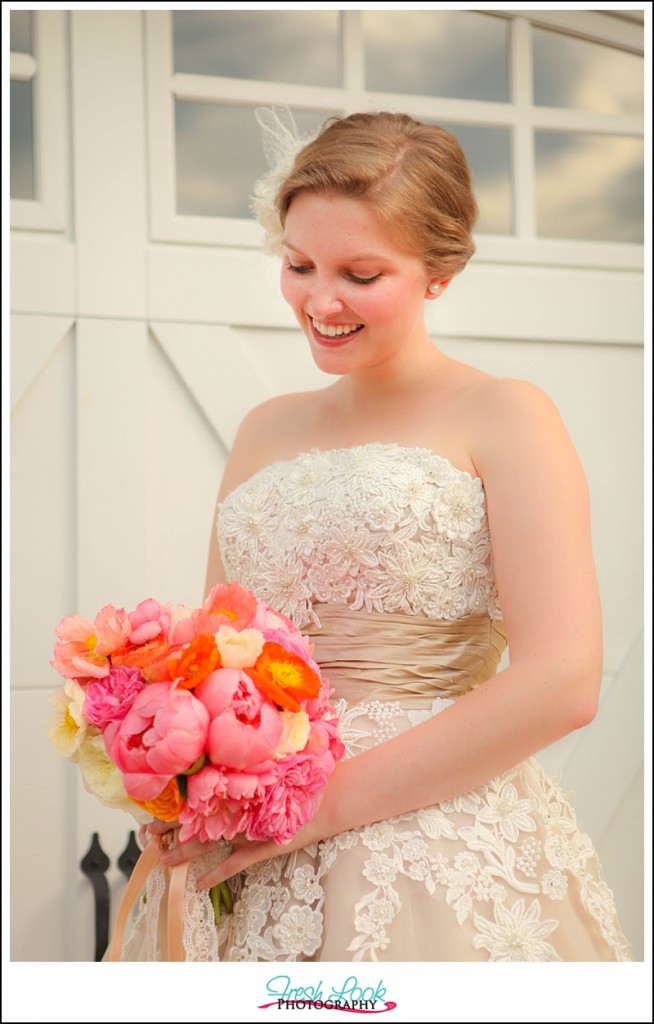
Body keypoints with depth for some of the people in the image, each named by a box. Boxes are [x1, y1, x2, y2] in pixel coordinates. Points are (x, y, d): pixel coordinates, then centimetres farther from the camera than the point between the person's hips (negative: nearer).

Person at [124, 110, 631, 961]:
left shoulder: (502, 418, -5)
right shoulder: (267, 430, 12)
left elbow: (560, 683, -15)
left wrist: (325, 799, -17)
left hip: (448, 862, -5)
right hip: (253, 875, 6)